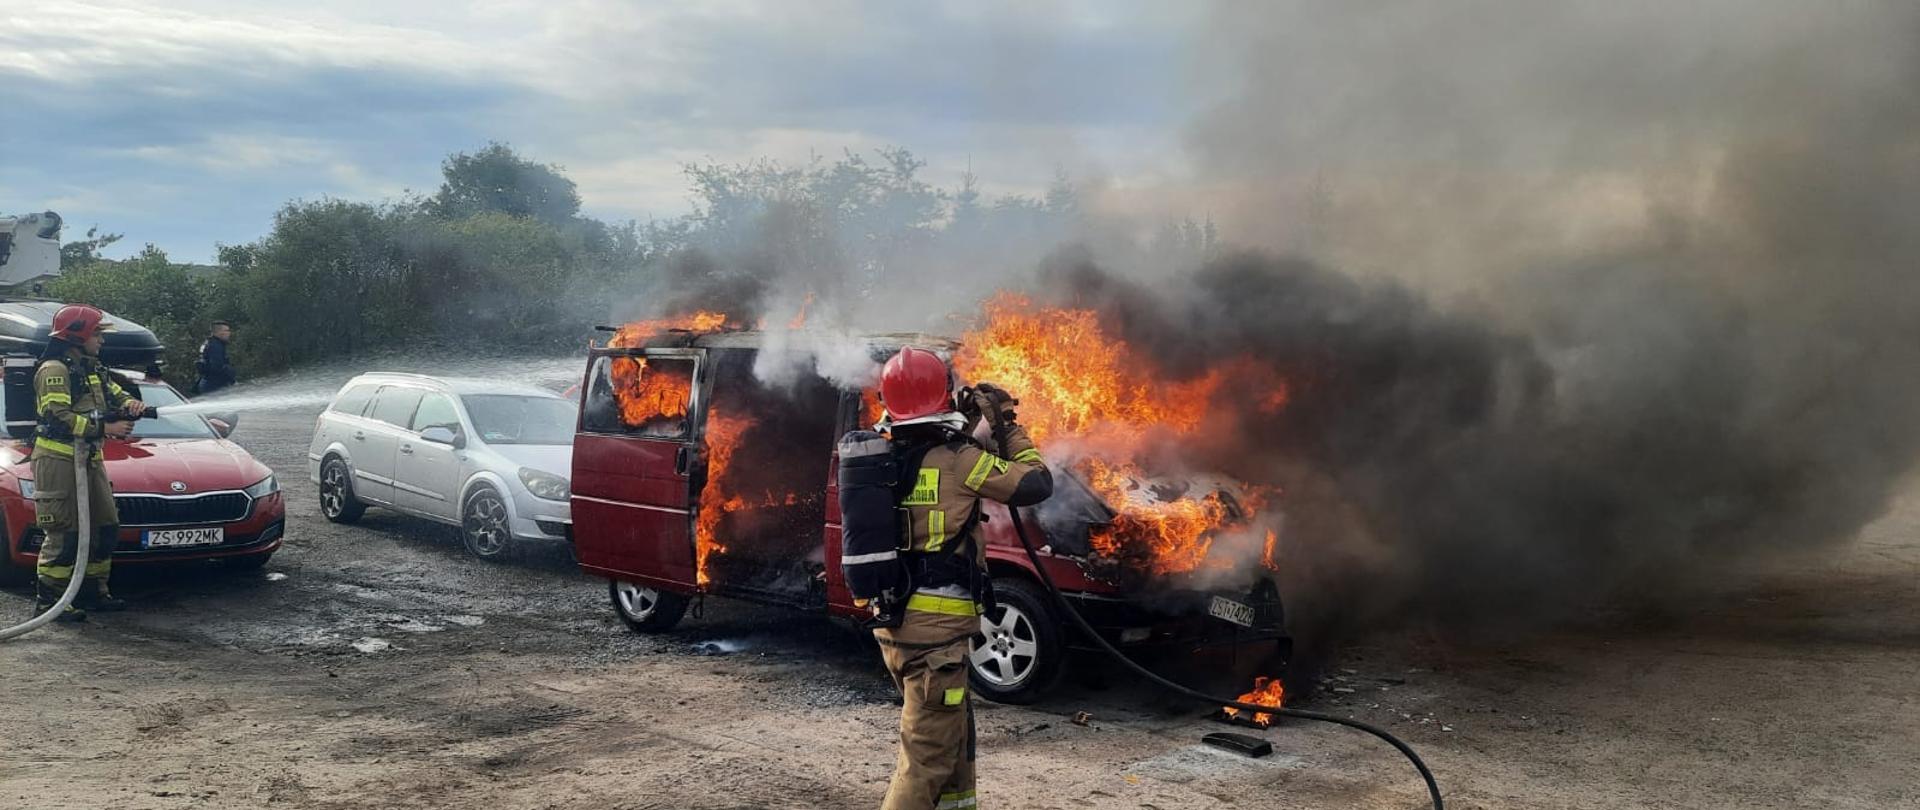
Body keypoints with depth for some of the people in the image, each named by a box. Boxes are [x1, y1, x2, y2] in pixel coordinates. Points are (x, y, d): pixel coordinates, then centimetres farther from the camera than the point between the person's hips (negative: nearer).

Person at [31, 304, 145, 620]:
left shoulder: (92, 369, 17)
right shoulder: (54, 370, -12)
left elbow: (116, 394, 24)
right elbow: (58, 417, -21)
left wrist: (129, 403, 0)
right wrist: (105, 428, -21)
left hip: (89, 459, 9)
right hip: (57, 459, -9)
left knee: (105, 528, 11)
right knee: (63, 534, -9)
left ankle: (93, 591, 20)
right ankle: (48, 599, -2)